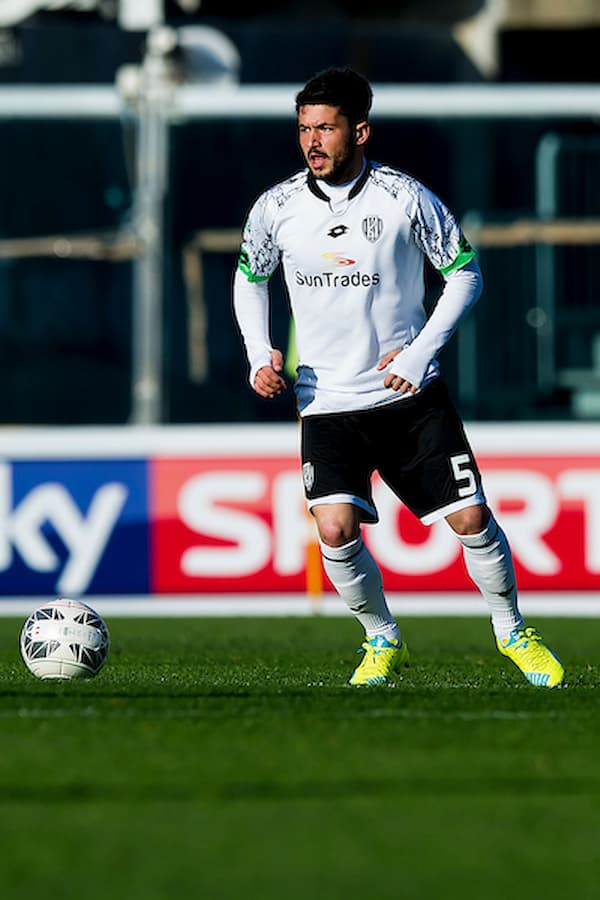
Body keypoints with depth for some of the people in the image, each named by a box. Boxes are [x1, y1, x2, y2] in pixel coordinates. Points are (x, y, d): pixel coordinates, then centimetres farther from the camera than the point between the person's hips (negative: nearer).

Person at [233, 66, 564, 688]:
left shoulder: (406, 199, -9)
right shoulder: (276, 208, -3)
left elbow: (464, 272, 1)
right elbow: (249, 277, 16)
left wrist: (421, 352, -9)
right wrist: (260, 355, 1)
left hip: (410, 397, -1)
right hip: (327, 402, 1)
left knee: (470, 519, -4)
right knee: (336, 530, -19)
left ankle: (511, 630, 22)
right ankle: (383, 642, 7)